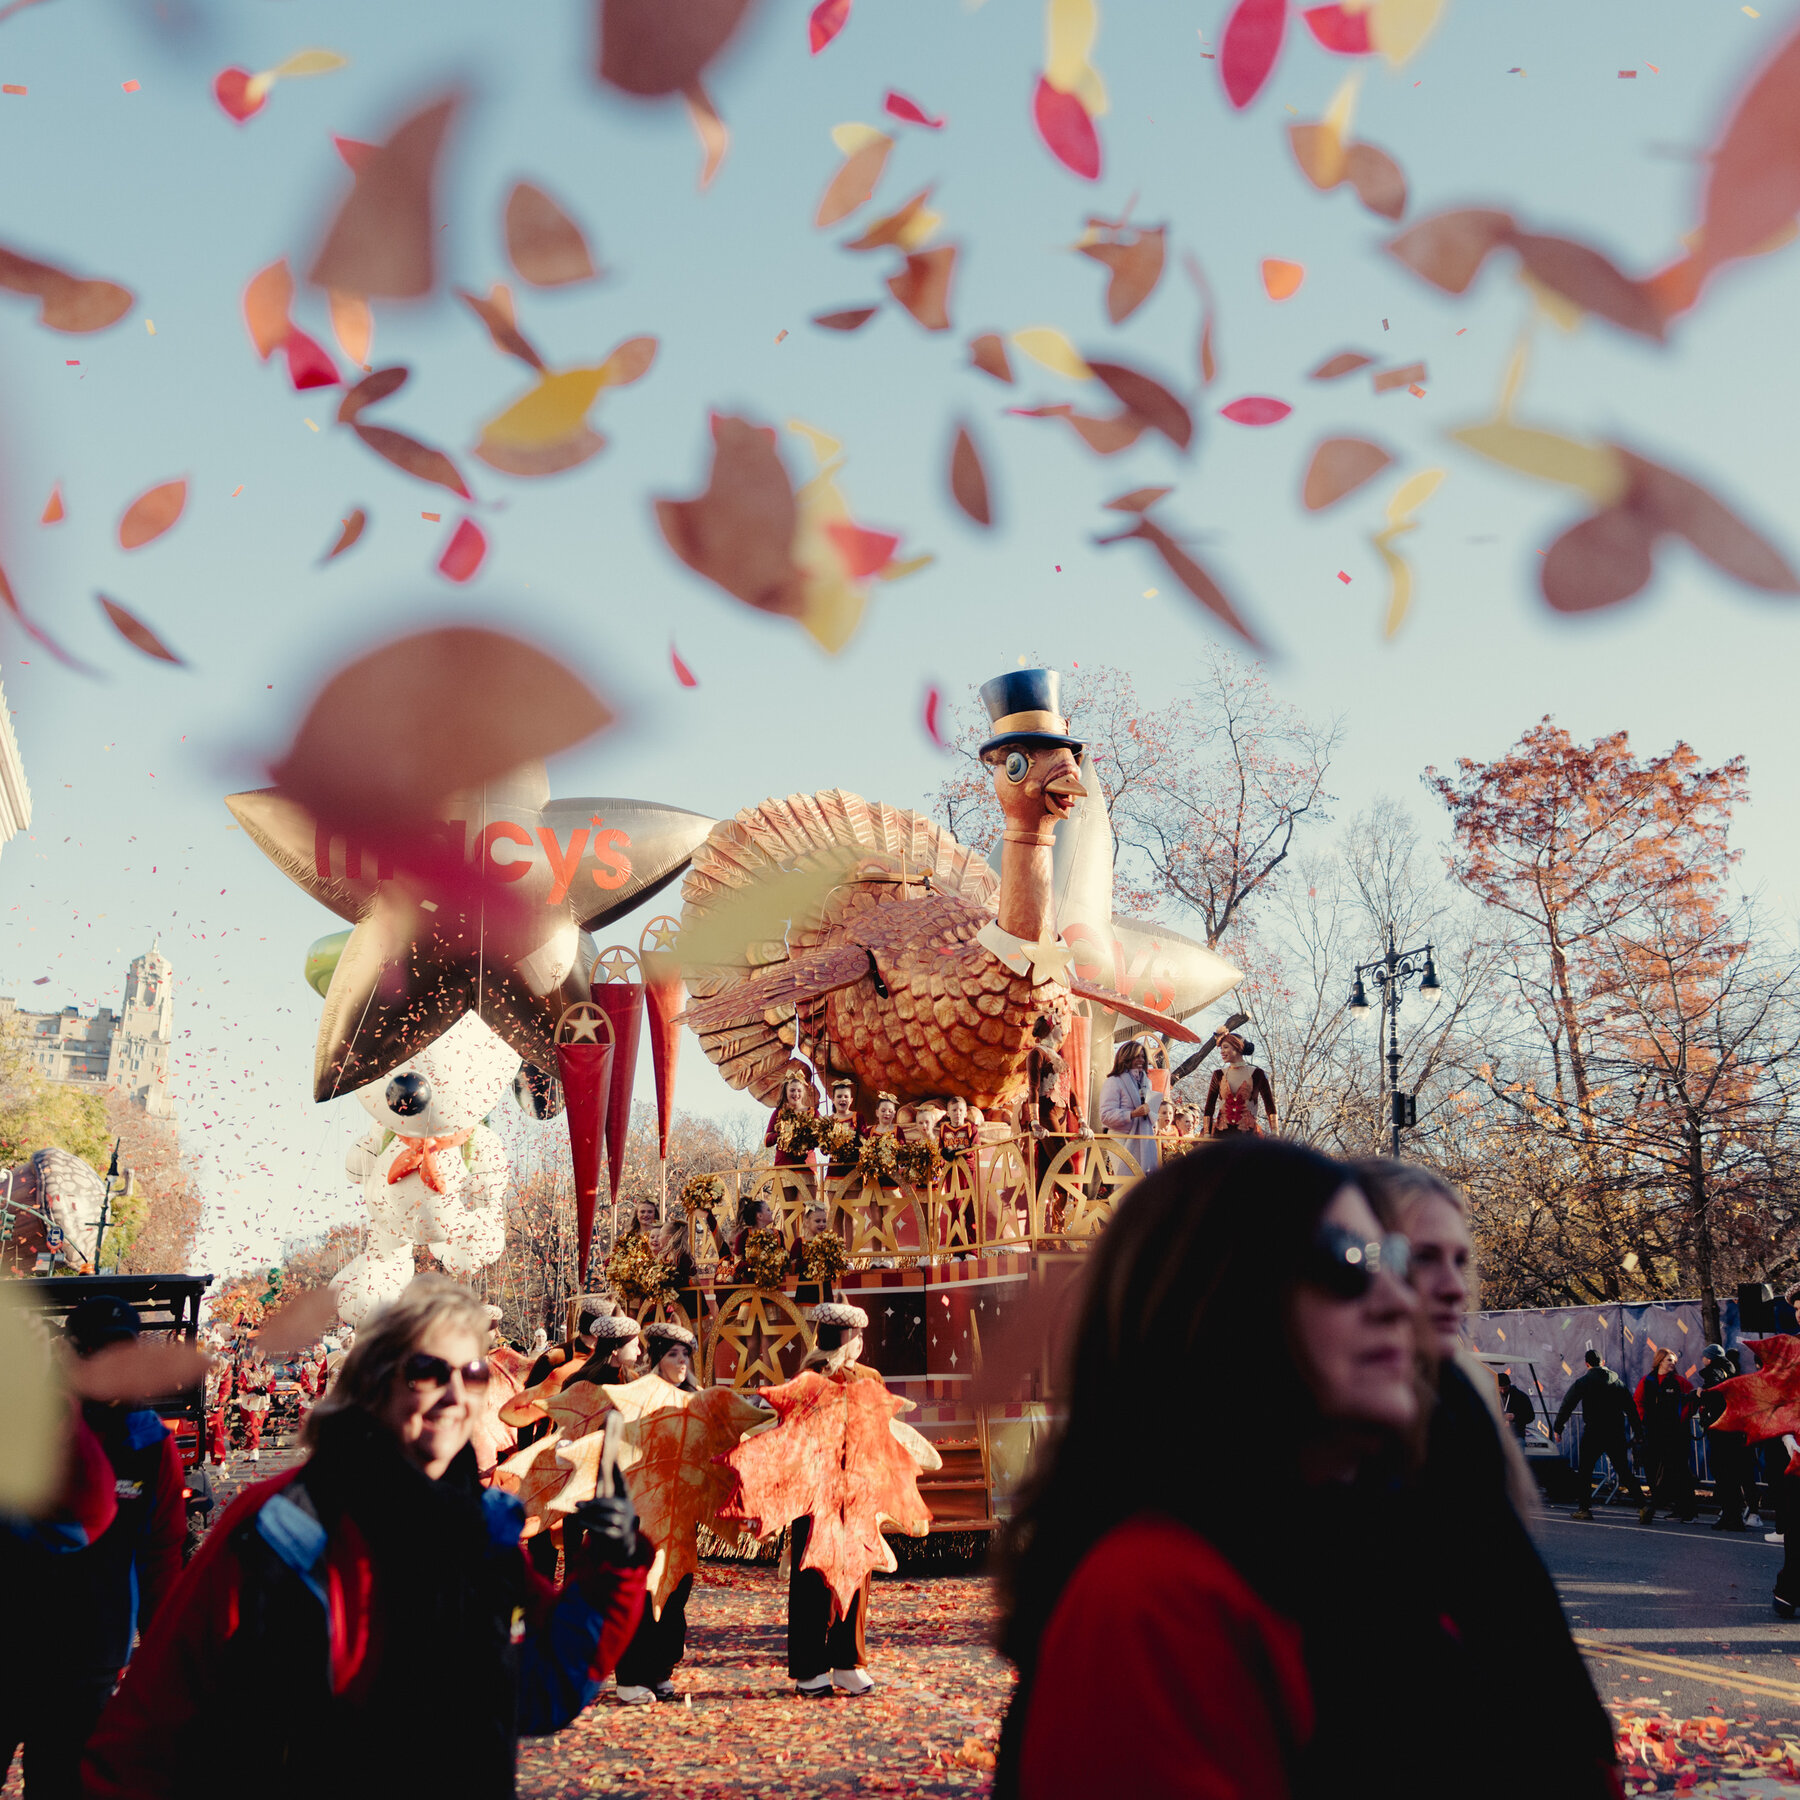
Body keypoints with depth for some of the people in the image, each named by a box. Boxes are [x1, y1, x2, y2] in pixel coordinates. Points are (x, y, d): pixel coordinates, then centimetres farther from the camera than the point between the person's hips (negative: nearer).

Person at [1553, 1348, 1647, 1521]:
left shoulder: (1582, 1382, -1)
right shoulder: (1617, 1381, 9)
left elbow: (1567, 1405, -1)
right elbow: (1631, 1408, 9)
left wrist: (1557, 1428, 7)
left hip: (1593, 1433, -3)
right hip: (1616, 1434, 3)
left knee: (1586, 1471, 11)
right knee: (1624, 1471, 5)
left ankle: (1584, 1508, 13)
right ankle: (1643, 1505, -11)